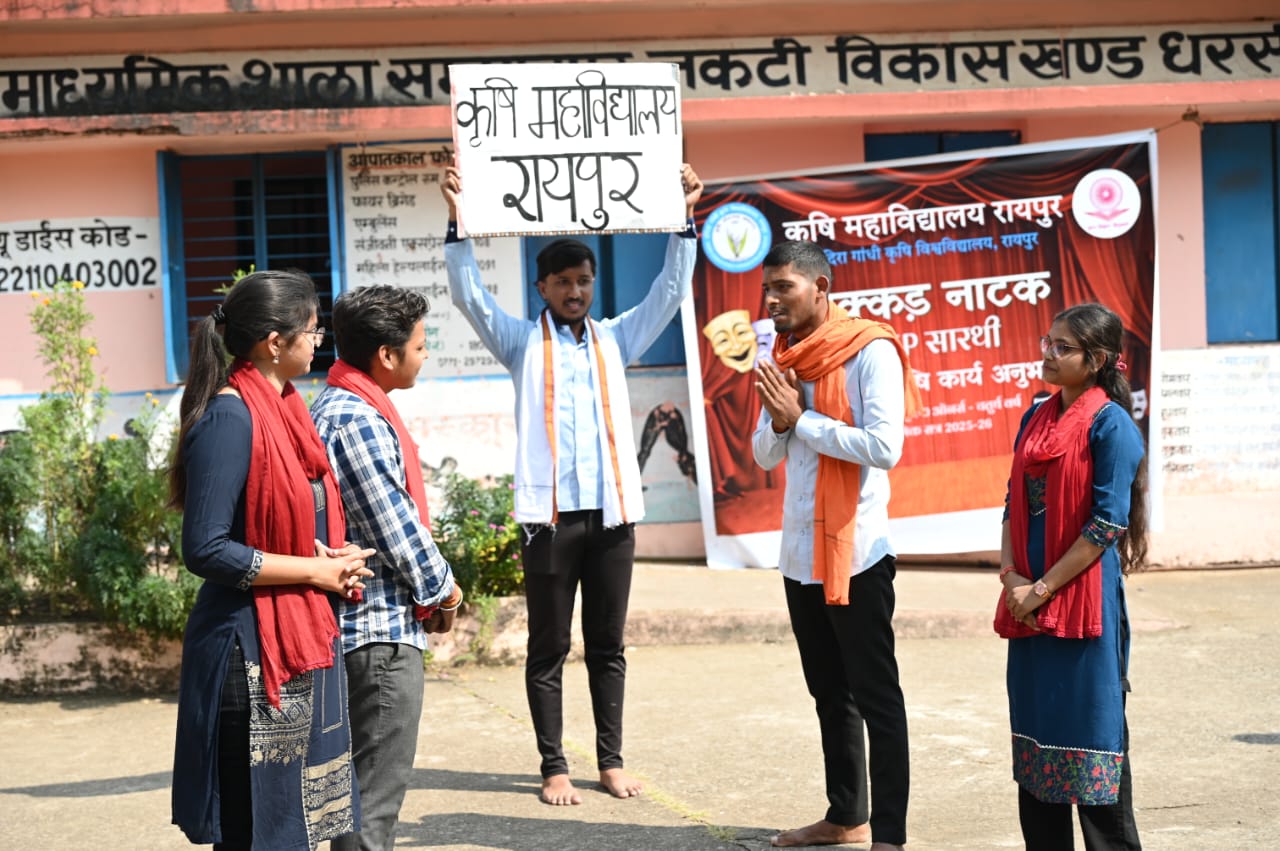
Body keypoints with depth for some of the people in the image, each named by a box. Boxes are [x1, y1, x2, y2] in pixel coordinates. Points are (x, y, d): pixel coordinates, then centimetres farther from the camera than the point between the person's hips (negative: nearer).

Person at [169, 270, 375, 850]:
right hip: (254, 649, -9)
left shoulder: (284, 406, 10)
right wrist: (314, 571, -15)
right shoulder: (229, 418, -17)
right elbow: (206, 550, -22)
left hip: (305, 639, 9)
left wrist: (335, 561, 2)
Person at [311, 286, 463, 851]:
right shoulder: (359, 421, -19)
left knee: (366, 784, 18)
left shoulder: (335, 406, 13)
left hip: (358, 624, 10)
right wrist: (443, 589, -3)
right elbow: (397, 529, -19)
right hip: (382, 628, -10)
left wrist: (433, 584, 11)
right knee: (376, 796, -4)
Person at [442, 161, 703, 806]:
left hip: (612, 513, 2)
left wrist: (684, 217, -1)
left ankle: (611, 760, 18)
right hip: (549, 515, -2)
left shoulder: (615, 339, 13)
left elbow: (671, 290, 9)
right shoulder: (522, 342, 7)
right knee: (548, 650, 3)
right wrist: (458, 219, -14)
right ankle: (554, 767, 10)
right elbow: (468, 296, -4)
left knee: (607, 646, 9)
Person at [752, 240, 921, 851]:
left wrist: (802, 418, -16)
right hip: (800, 554, 8)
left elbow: (884, 447, -22)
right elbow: (765, 456, 13)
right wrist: (779, 420, -8)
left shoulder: (870, 352, -11)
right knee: (829, 694, 16)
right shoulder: (784, 359, 11)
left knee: (875, 698, -2)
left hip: (855, 554, -8)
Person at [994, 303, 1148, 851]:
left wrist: (1042, 588, -14)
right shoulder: (1036, 419, 12)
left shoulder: (1110, 424, -9)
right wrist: (1010, 574, -3)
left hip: (1085, 598, -7)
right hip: (1029, 602, 7)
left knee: (1090, 739, -1)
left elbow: (1108, 524, -14)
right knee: (1036, 730, 13)